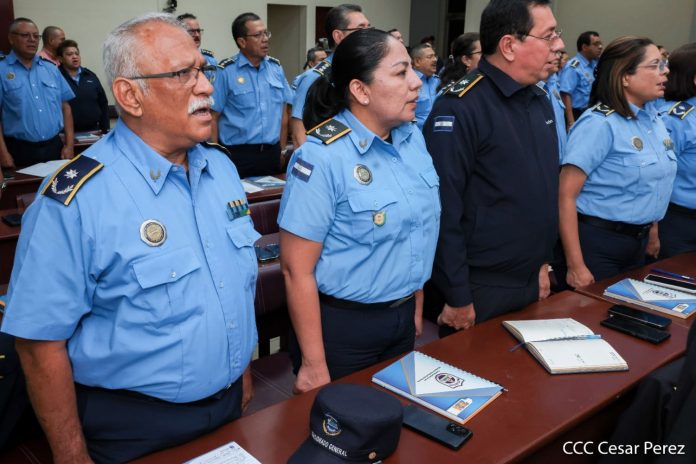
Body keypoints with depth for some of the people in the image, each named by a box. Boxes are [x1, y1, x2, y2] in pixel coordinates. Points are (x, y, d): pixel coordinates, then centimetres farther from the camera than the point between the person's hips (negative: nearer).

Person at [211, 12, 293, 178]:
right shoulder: (226, 71, -7)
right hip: (238, 154, -4)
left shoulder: (276, 67, 8)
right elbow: (212, 117, -6)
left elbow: (283, 112, 13)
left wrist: (281, 149, 10)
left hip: (272, 153, 4)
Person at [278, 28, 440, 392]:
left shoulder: (413, 137, -1)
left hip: (402, 319, 7)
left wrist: (416, 302, 15)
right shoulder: (322, 158, -21)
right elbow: (296, 270, -19)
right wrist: (314, 365, -15)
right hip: (342, 325, -6)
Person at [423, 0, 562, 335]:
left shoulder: (540, 101, 7)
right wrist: (457, 298, -19)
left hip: (530, 282, 8)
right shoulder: (460, 108, -20)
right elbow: (443, 209, -22)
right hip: (480, 289, -7)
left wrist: (542, 261, 16)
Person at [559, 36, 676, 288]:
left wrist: (651, 230, 21)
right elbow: (565, 195, -23)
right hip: (598, 243, -8)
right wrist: (575, 267, -24)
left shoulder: (654, 118, 6)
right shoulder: (599, 124, -19)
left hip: (637, 241, 8)